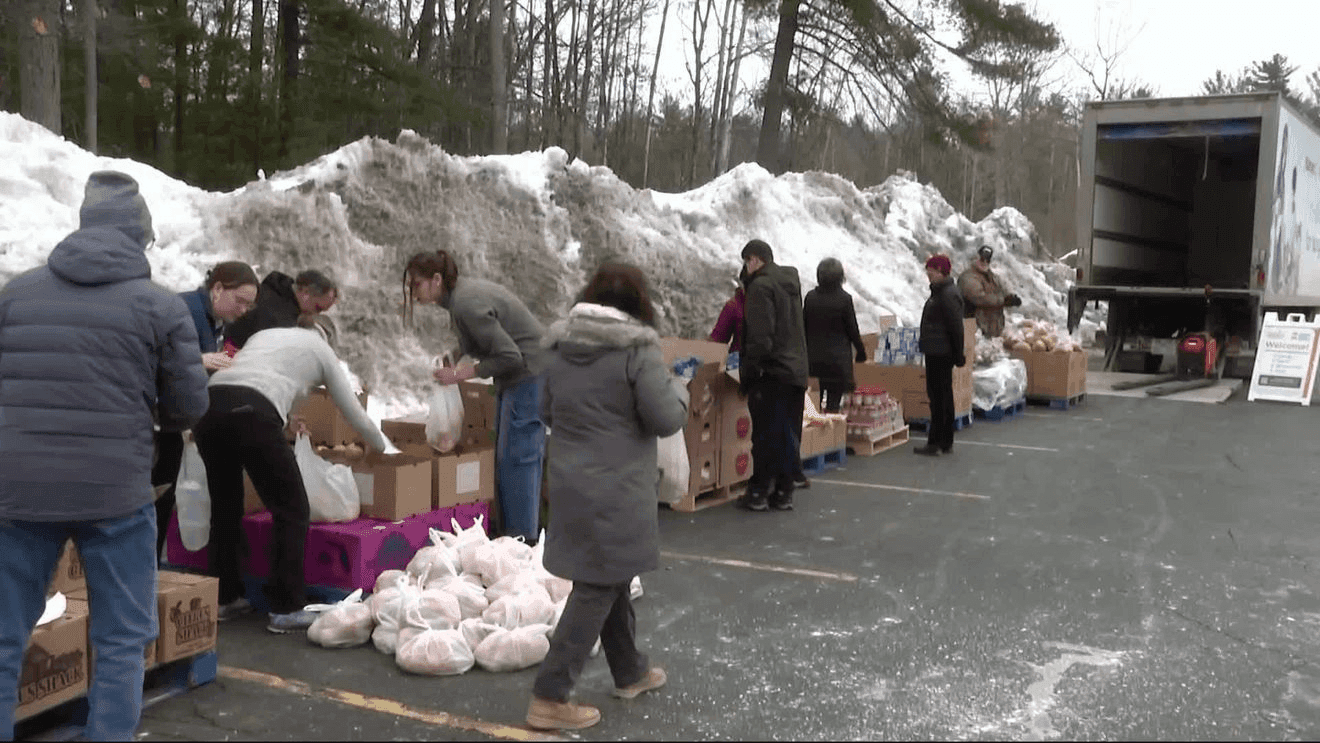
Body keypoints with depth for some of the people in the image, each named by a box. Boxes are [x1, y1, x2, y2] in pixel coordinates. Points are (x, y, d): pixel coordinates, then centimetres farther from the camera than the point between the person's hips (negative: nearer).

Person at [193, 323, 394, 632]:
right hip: (251, 413, -6)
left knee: (225, 508, 24)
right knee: (292, 511, 10)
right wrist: (382, 447, 46)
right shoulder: (321, 349, 23)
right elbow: (356, 415, 28)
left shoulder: (264, 335, 35)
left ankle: (224, 599, 33)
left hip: (207, 406, 6)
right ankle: (286, 609, 12)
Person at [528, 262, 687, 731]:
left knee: (609, 579, 21)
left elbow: (548, 412, 17)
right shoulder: (637, 350, -14)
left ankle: (629, 672, 37)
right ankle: (549, 697, 1)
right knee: (597, 588, 0)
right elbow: (667, 419, -13)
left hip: (572, 484, 8)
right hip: (615, 491, -7)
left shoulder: (561, 349, 7)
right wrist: (678, 388, 6)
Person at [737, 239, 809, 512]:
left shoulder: (761, 286, -13)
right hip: (797, 371, 8)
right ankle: (784, 492, 16)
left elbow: (760, 338, -21)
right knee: (790, 435, 11)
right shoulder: (792, 282, 15)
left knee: (765, 435, -1)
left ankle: (759, 492, 5)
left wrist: (747, 373, -12)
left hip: (772, 373, -8)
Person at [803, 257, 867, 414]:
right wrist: (861, 351, 12)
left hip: (814, 358, 3)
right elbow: (852, 329, -3)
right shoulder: (844, 299, -9)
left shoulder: (810, 297, 0)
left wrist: (804, 352, 15)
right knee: (834, 400, -1)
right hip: (838, 358, -3)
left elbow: (803, 326, 5)